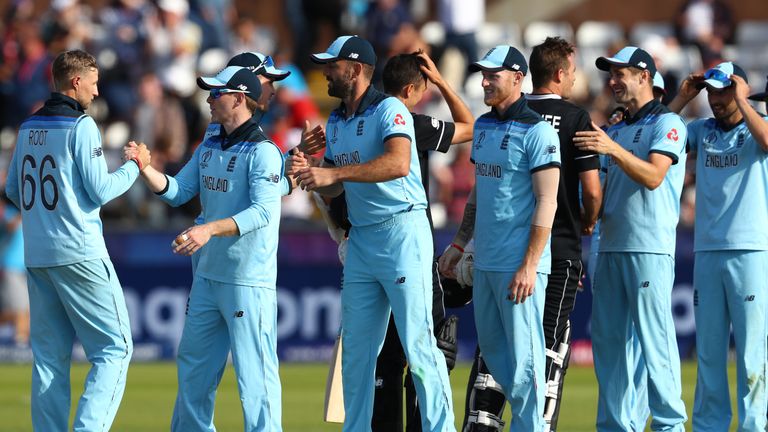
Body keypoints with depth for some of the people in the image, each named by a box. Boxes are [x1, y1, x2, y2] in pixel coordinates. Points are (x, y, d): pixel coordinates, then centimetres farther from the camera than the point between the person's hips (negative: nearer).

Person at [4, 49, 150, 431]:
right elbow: (100, 190, -11)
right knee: (115, 347, -4)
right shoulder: (81, 126, -9)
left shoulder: (28, 128, 12)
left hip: (36, 254, 7)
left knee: (49, 354, 10)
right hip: (79, 253, -7)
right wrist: (135, 165, 4)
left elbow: (13, 191, 19)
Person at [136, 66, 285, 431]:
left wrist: (210, 229, -34)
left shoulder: (262, 152, -13)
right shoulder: (208, 149, 13)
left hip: (249, 281, -9)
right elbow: (176, 192, 12)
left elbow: (263, 212, -24)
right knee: (193, 366, 16)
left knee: (254, 373, -8)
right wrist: (144, 168, -5)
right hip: (208, 275, 9)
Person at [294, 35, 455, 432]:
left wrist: (334, 172, -30)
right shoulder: (335, 123, 15)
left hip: (402, 233, -8)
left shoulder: (388, 110, -11)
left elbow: (398, 163, -29)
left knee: (417, 343, -9)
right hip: (360, 240, 8)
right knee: (355, 348, 9)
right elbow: (334, 188, 20)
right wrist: (308, 174, -1)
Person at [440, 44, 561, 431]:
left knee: (523, 355, -6)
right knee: (492, 351, 13)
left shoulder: (536, 131, -11)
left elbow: (546, 202, -15)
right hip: (485, 261, 8)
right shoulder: (484, 127, 14)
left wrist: (529, 266, -20)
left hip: (519, 264, -8)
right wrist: (459, 244, 19)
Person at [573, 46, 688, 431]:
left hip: (650, 250, -8)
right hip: (611, 247, 8)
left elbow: (653, 176, -18)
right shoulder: (614, 131, 20)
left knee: (654, 340, -10)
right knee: (607, 340, 7)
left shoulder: (667, 123, -3)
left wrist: (614, 150, -29)